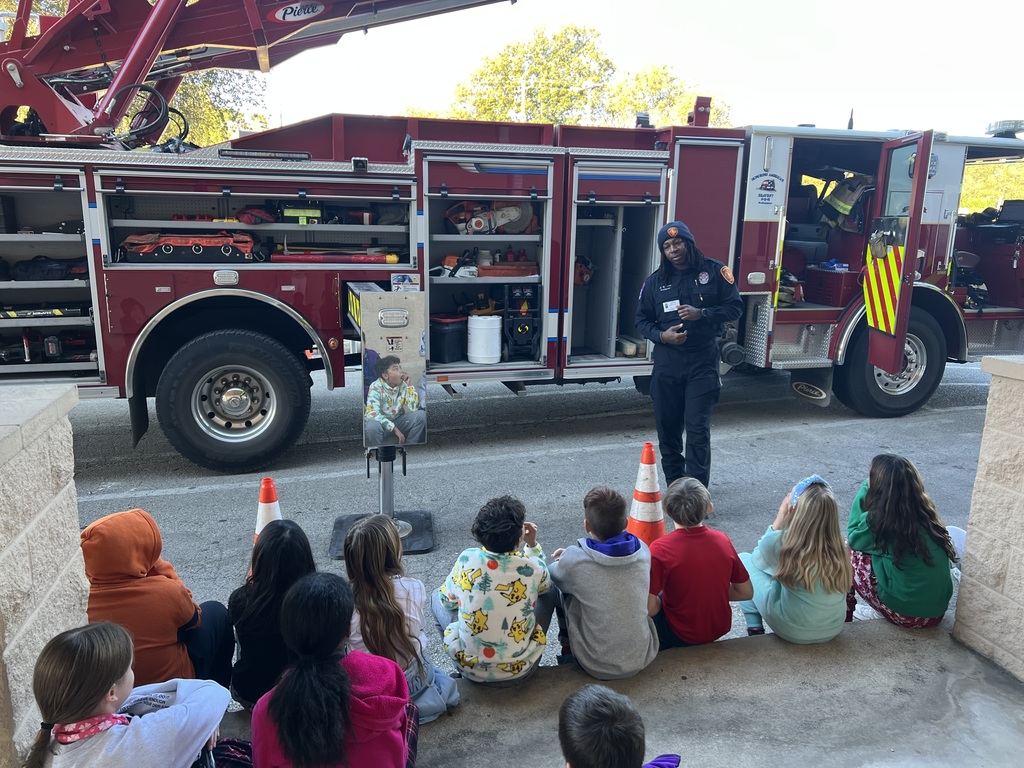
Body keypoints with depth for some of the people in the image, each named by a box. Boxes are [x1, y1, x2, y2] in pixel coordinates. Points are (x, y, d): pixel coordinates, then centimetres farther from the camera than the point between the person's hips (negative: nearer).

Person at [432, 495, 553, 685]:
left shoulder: (467, 559, -15)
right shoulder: (533, 567, -17)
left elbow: (448, 600, 4)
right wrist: (532, 544, 8)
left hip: (469, 668, 1)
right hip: (519, 671, 0)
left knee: (437, 596, 22)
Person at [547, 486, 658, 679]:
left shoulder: (574, 561, -21)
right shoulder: (642, 551, -10)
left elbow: (554, 574, 3)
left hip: (597, 667, -3)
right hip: (643, 659, 3)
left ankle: (567, 648, 33)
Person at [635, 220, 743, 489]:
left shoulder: (714, 271, 1)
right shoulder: (655, 281, 6)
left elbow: (735, 307, 1)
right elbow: (642, 319, 11)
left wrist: (703, 314, -15)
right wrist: (661, 335, -10)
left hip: (703, 360, -3)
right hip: (667, 362, 3)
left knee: (698, 428, -6)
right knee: (668, 427, 8)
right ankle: (674, 485, 24)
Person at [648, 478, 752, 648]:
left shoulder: (659, 549, -23)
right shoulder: (722, 540, -12)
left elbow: (649, 608, -24)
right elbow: (746, 593, -2)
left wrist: (660, 600, -2)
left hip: (680, 636, -4)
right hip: (720, 629, 4)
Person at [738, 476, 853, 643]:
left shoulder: (779, 541, -21)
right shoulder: (838, 544, -9)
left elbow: (758, 558, 2)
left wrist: (779, 521, -3)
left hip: (793, 631, -5)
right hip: (834, 628, 5)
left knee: (744, 559, 9)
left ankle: (755, 629, 13)